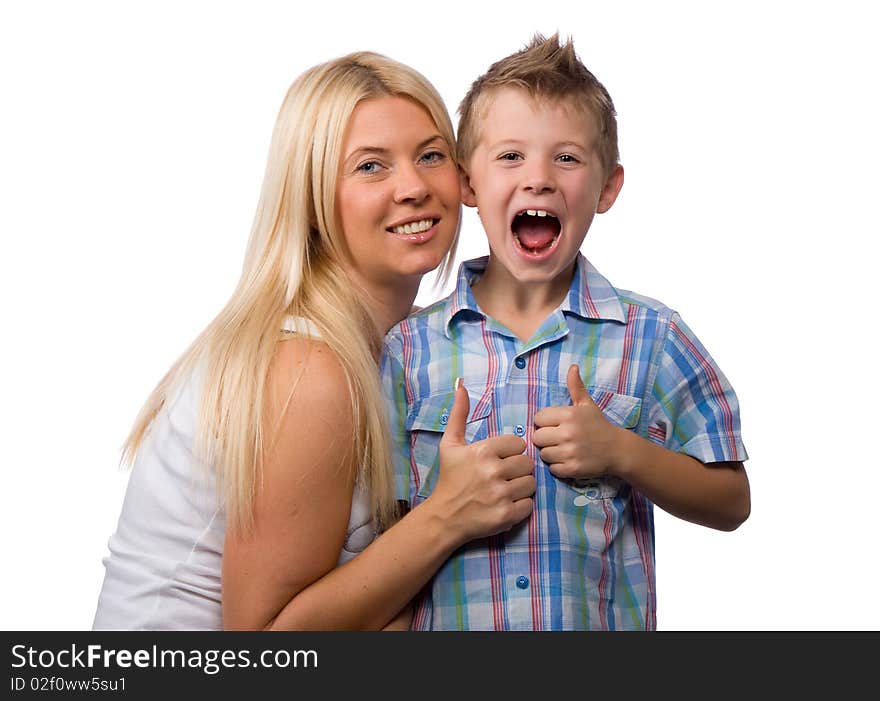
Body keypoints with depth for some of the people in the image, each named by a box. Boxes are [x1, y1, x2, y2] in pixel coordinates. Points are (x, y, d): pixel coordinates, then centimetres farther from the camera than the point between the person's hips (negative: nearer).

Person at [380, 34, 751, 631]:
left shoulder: (651, 338, -7)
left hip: (607, 619, 0)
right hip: (450, 618, 1)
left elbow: (730, 502, -2)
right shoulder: (409, 349, -6)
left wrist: (622, 454, -17)